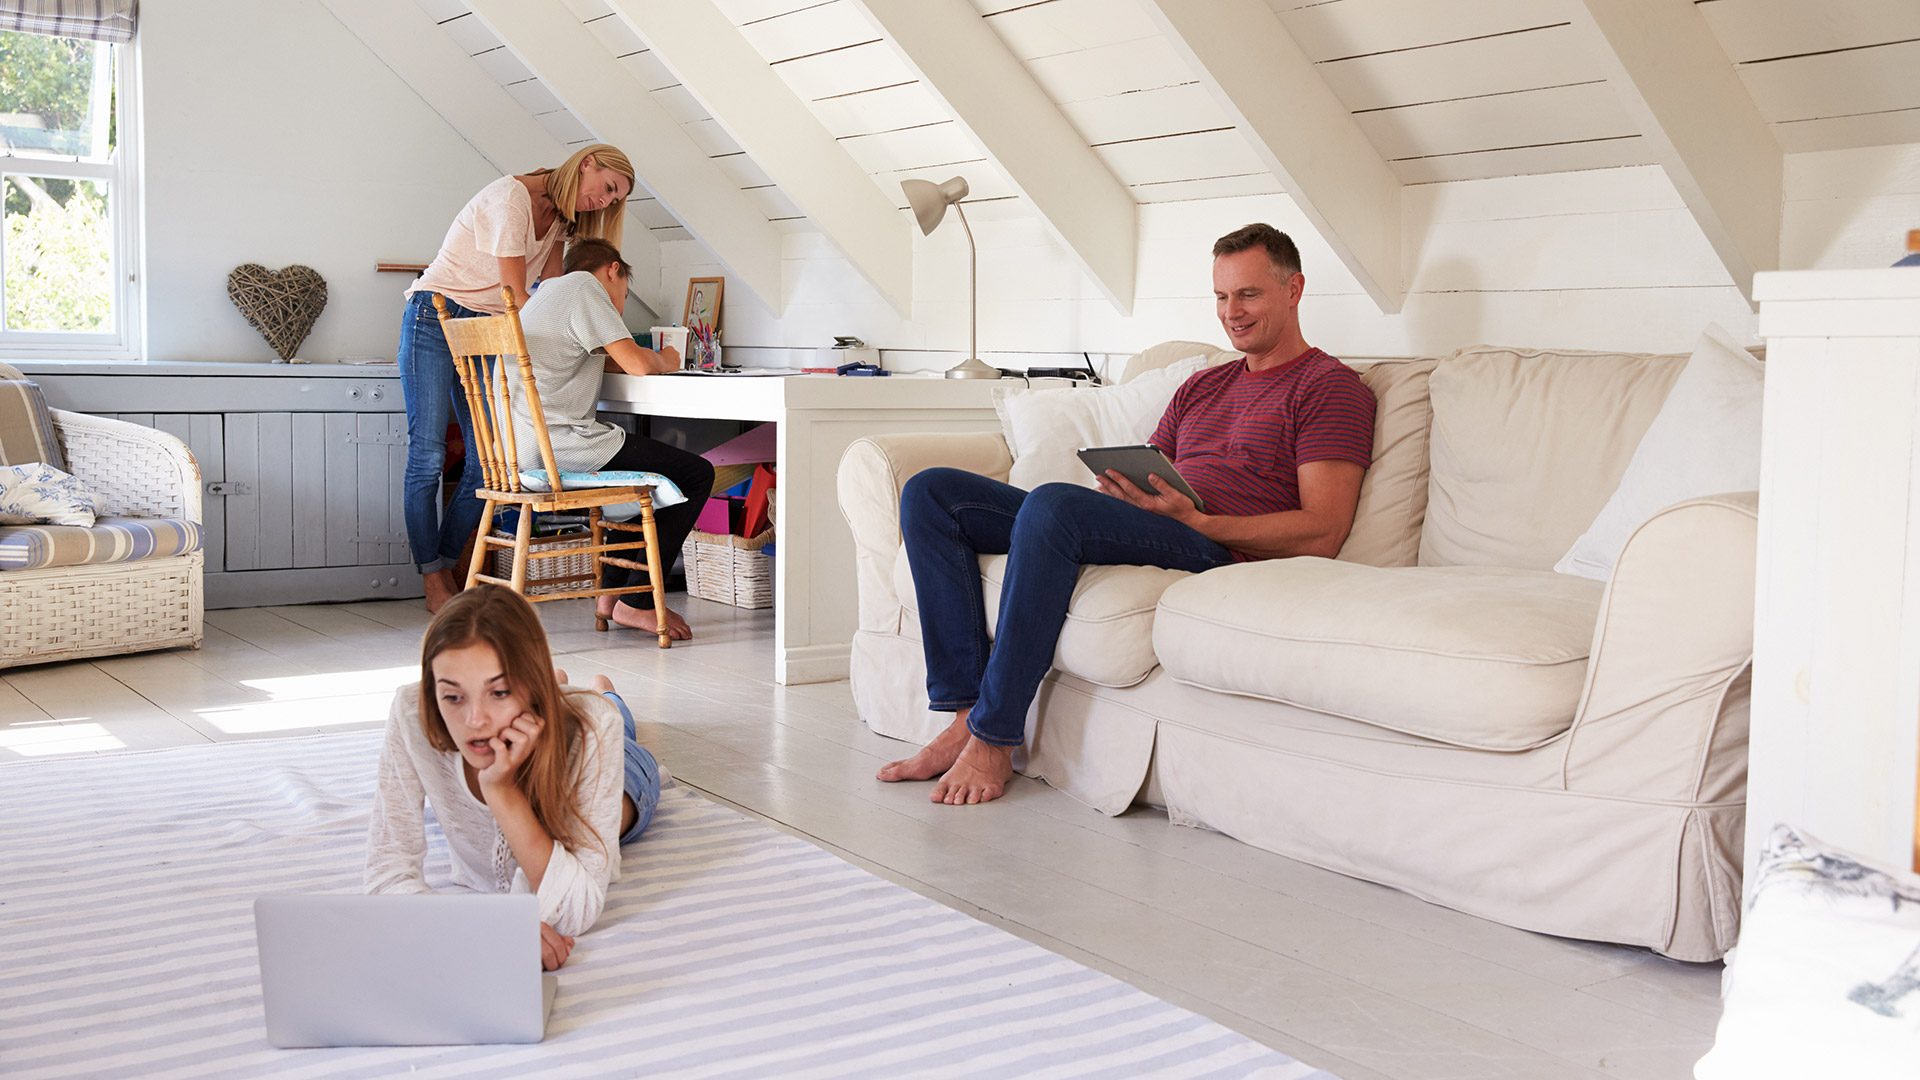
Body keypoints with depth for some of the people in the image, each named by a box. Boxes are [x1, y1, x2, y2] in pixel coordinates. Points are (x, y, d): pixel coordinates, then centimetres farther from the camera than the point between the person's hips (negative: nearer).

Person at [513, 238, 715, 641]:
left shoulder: (548, 288, 26)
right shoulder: (584, 284, -4)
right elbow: (637, 364, -11)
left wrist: (649, 358, 23)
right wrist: (664, 361, 10)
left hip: (521, 448, 10)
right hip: (558, 445, -10)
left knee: (646, 465, 30)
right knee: (696, 474, -3)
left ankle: (611, 592, 24)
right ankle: (636, 602, -2)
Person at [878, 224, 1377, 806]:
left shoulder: (1332, 386, 5)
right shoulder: (1202, 386, 30)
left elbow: (1322, 534, -7)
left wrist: (1194, 519, -17)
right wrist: (1118, 485, 0)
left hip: (1217, 552, -8)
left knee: (1053, 502, -36)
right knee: (932, 491, -5)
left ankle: (993, 737, -29)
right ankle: (964, 713, -16)